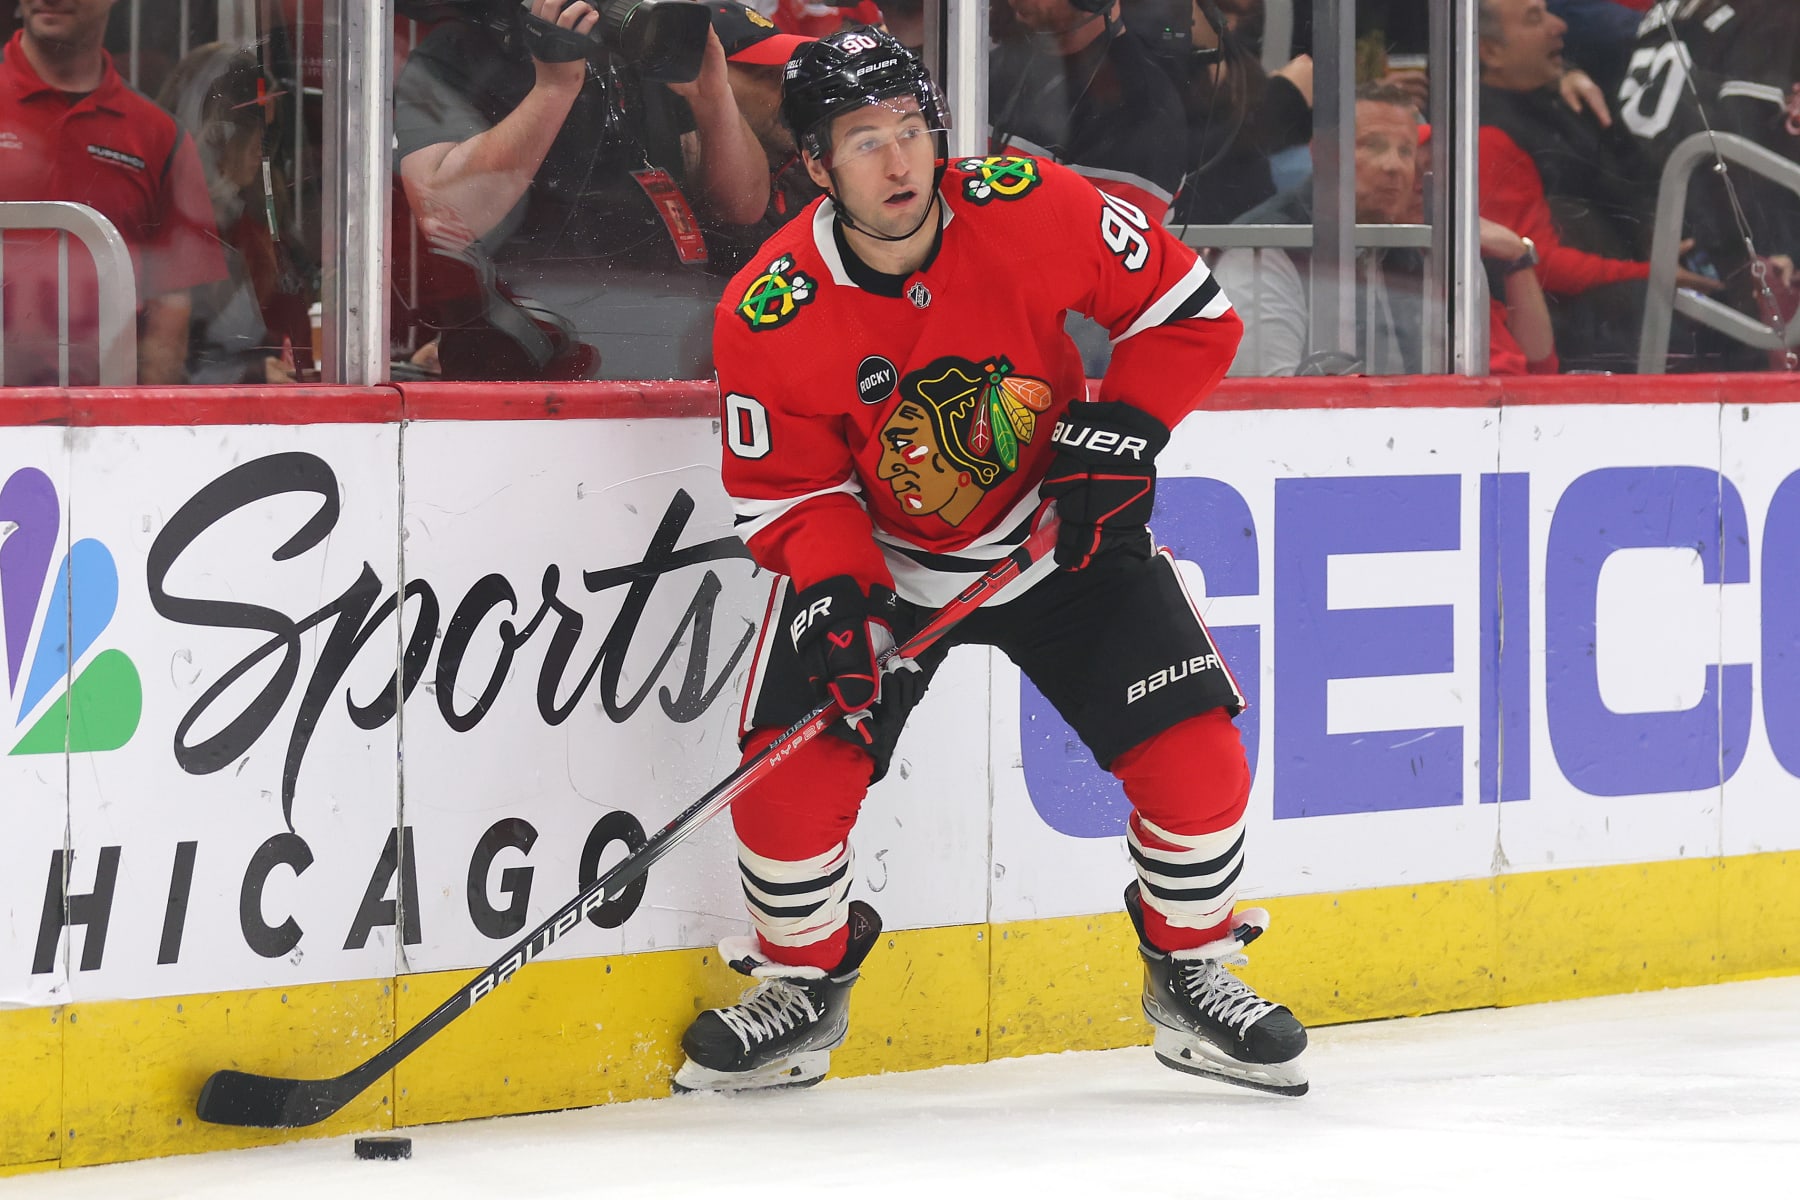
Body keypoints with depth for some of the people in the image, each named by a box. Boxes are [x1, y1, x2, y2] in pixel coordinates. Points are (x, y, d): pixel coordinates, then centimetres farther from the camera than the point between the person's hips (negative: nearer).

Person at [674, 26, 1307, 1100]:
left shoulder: (1033, 209, -22)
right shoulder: (768, 316, -21)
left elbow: (1188, 308, -9)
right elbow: (790, 494, -10)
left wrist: (1119, 434, -19)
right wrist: (834, 591, -28)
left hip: (1062, 531, 0)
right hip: (877, 556, 0)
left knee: (1195, 757, -12)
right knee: (792, 776, -15)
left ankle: (1191, 974, 14)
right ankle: (803, 981, 14)